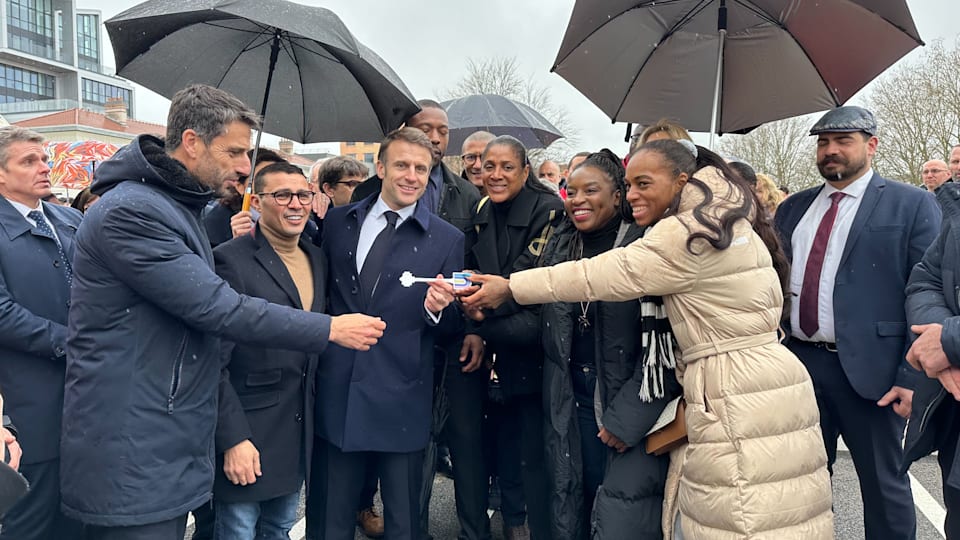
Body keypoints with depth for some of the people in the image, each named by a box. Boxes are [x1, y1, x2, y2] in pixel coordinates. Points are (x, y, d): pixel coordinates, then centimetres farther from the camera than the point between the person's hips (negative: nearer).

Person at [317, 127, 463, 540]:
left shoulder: (447, 240, -3)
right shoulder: (338, 222, 4)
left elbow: (454, 327, 0)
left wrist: (438, 308, -20)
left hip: (401, 401, -2)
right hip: (337, 394, 2)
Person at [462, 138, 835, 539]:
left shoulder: (691, 234, -16)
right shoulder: (723, 223, 17)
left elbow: (599, 276, -13)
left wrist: (509, 288, -5)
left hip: (739, 406, -10)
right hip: (750, 389, 10)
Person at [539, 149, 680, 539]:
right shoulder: (560, 246, 8)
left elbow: (662, 339, -14)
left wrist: (629, 416, -15)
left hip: (631, 404, -5)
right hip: (572, 397, 5)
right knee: (571, 507, 12)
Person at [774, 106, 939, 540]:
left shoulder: (912, 205, -2)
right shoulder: (793, 208, 12)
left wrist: (913, 377, -14)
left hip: (868, 369, -4)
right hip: (798, 361, 4)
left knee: (882, 484, 11)